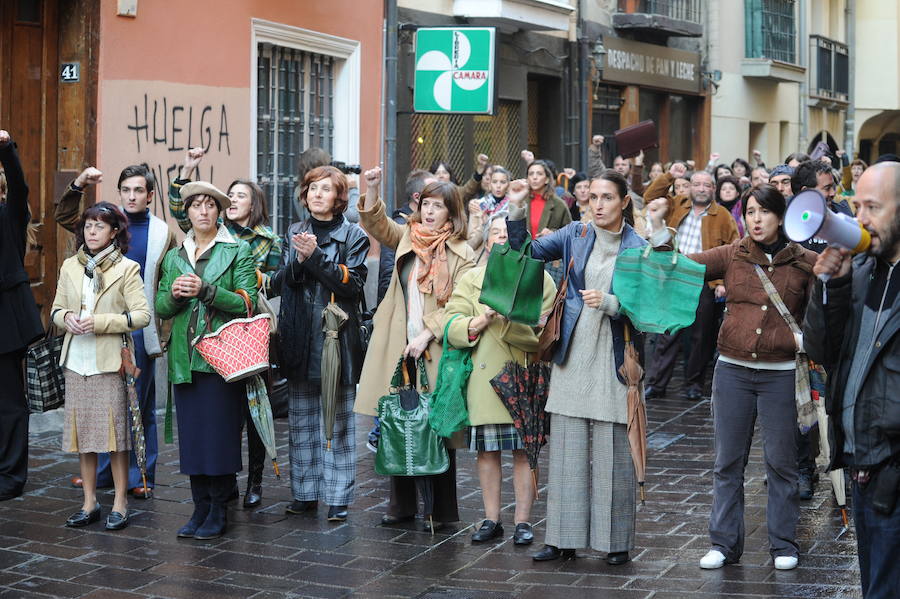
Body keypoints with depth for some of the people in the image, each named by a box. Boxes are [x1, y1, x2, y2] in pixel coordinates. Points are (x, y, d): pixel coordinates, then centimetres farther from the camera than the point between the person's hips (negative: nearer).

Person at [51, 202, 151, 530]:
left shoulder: (127, 268, -3)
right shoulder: (70, 267, 11)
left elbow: (142, 315, -8)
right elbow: (56, 309, 17)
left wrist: (100, 322, -17)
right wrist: (67, 318, -6)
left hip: (110, 361, -5)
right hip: (76, 360, 5)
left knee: (114, 429, -4)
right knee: (81, 430, 7)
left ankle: (120, 504, 6)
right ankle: (89, 503, 17)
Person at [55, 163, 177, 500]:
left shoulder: (162, 233, 1)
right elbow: (64, 218, 11)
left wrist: (165, 334, -5)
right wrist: (79, 185, -5)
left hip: (141, 330, -2)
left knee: (140, 405, 6)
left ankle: (140, 477, 14)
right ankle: (102, 471, 19)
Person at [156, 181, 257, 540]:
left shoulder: (238, 252, 2)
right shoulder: (174, 257, 16)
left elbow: (248, 303, -8)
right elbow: (160, 309, 13)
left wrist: (206, 290, -18)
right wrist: (174, 294, -8)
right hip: (185, 359, 4)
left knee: (220, 435, -5)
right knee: (191, 436, 5)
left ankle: (218, 513, 4)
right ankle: (200, 508, 14)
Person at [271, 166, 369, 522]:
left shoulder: (353, 236, 1)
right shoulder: (294, 234, 14)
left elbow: (353, 284, -10)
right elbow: (279, 284, 7)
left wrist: (315, 256, -17)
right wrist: (298, 261, -12)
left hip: (338, 337, -4)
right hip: (300, 339, 4)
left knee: (338, 419, -1)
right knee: (302, 418, 8)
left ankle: (338, 497, 3)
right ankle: (305, 492, 17)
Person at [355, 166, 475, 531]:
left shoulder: (461, 254, -3)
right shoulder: (407, 238, 12)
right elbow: (375, 223, 1)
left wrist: (427, 334, -16)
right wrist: (372, 188, -15)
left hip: (436, 351, -4)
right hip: (398, 349, 5)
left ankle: (441, 509, 9)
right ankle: (402, 503, 19)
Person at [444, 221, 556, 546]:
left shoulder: (539, 278, 5)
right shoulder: (470, 279, 12)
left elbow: (546, 330, -8)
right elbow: (452, 327, 2)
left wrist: (504, 319, -17)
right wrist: (479, 321, -16)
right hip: (483, 377, 2)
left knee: (523, 450, 1)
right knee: (487, 450, 6)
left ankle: (523, 521, 9)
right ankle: (491, 520, 16)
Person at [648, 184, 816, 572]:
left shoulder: (805, 263, 0)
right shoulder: (731, 256, 3)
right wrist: (658, 228, -11)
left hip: (781, 375, -2)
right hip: (733, 370, 2)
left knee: (781, 461, 6)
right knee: (728, 461, 8)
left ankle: (784, 546, 19)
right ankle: (724, 544, 18)